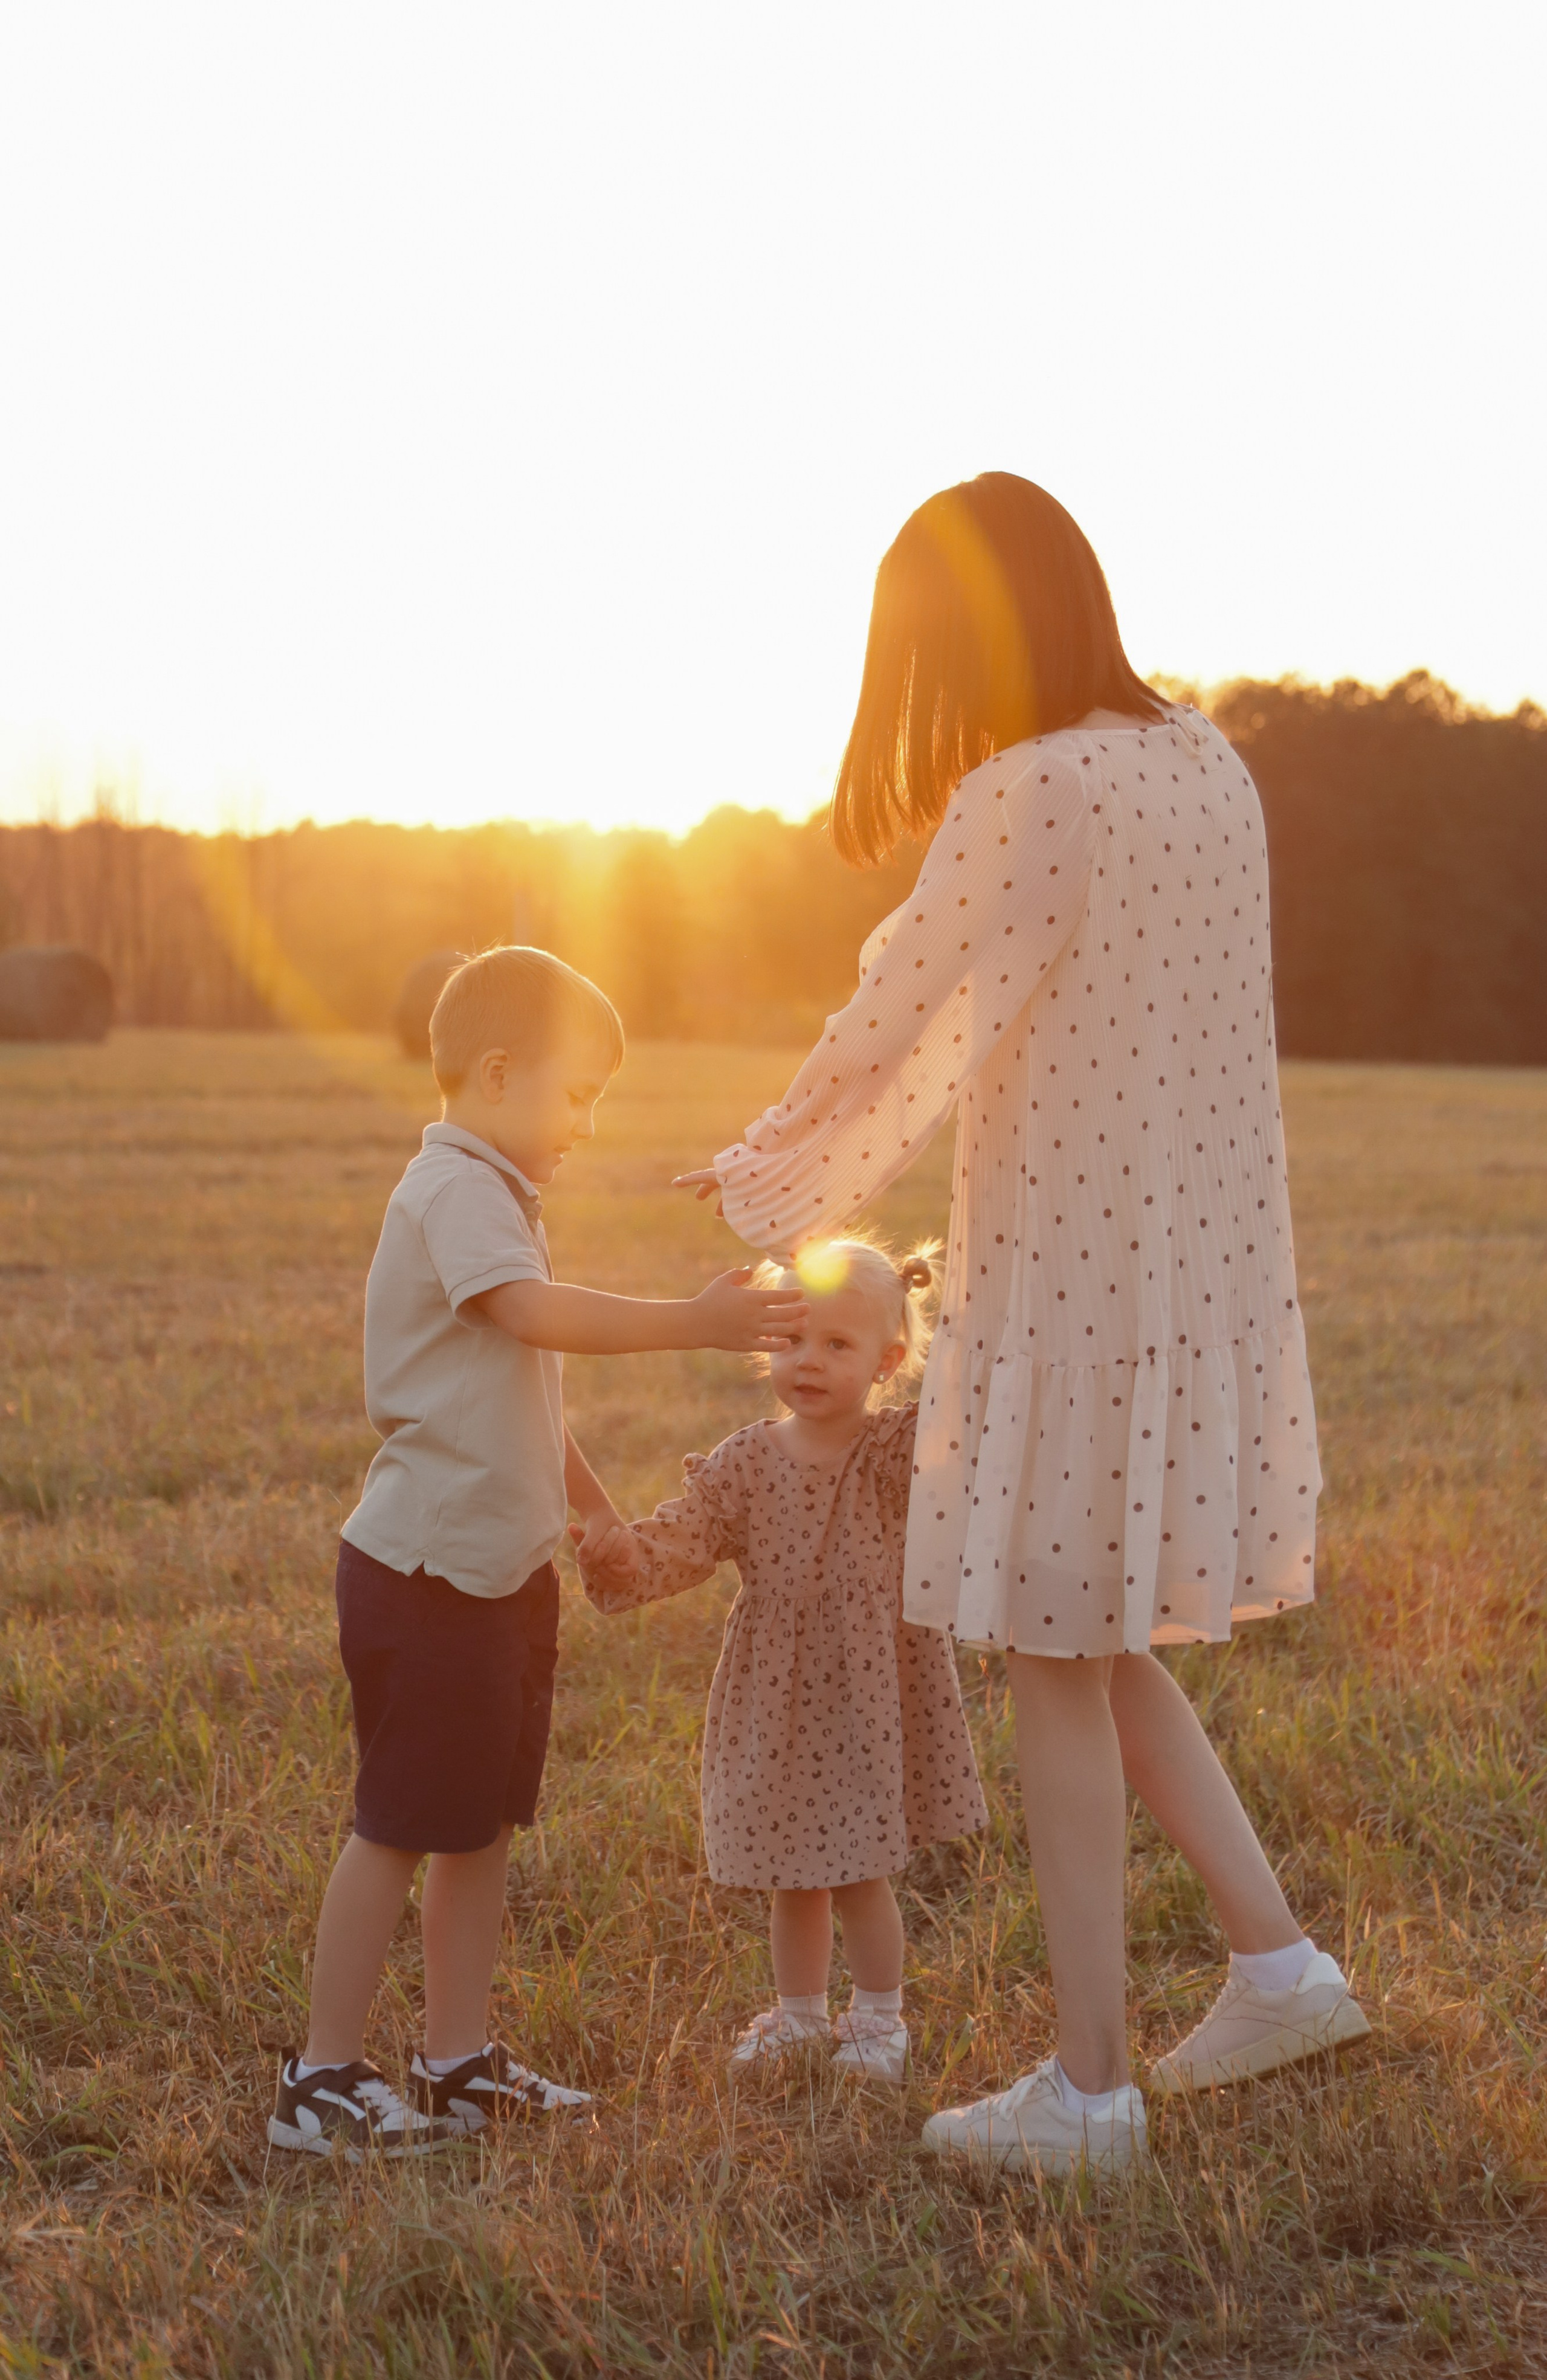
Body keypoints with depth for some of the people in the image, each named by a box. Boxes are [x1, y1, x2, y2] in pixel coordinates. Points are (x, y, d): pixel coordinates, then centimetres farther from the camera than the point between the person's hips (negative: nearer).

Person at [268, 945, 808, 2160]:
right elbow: (537, 1314, -34)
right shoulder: (454, 1193, -15)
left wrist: (590, 1501, 31)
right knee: (400, 1826, -3)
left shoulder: (498, 1196, 18)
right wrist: (693, 1323, -36)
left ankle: (461, 2061, 21)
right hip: (426, 1569, -10)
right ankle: (324, 2079, 7)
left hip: (501, 1567, 10)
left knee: (483, 1823, 13)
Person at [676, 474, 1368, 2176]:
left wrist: (766, 1179, 7)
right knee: (1100, 1646, 21)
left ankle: (1086, 2086, 12)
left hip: (1067, 1280, -8)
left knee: (1059, 1668, 3)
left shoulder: (1026, 799, -18)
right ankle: (1275, 1960, 20)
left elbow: (897, 1028, -11)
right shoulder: (1211, 772, 7)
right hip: (1205, 1268, 8)